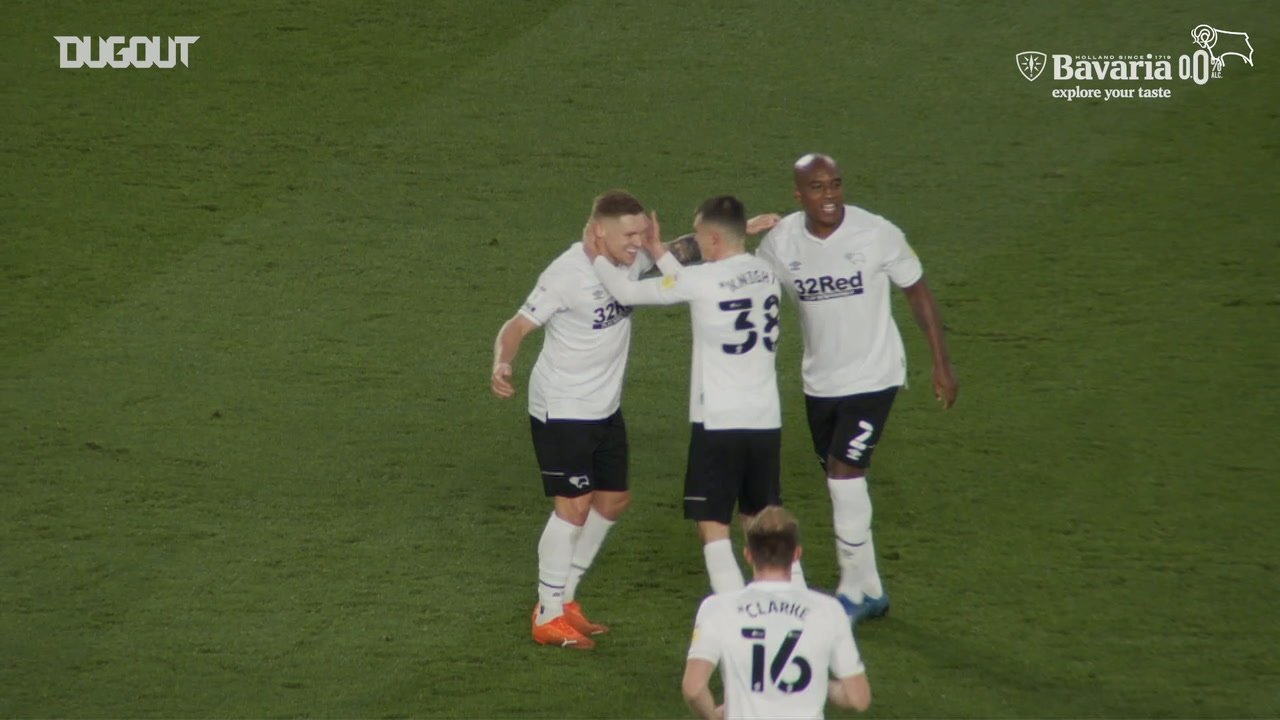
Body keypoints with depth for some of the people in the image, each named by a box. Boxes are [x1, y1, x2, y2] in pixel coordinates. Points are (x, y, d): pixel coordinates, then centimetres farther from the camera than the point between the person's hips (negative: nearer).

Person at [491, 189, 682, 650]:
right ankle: (549, 617, 3)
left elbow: (674, 257, 18)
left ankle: (563, 597, 28)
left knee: (613, 500, 13)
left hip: (606, 406, 8)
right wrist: (502, 365, -39)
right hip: (561, 409, -8)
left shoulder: (631, 261, -1)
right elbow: (518, 326, -21)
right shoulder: (567, 275, -23)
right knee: (574, 506, -9)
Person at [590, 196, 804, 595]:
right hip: (766, 419, 6)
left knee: (713, 527, 0)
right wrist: (661, 255, 24)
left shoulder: (703, 278, -13)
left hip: (719, 422, -6)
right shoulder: (765, 274, 7)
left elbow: (629, 291, -5)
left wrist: (599, 259, 12)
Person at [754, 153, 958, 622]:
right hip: (819, 380, 5)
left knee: (845, 470, -15)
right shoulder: (781, 241, -8)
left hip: (873, 375, -5)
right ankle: (871, 592, 24)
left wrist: (941, 363, -3)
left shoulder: (877, 234, -16)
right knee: (841, 480, 11)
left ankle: (853, 592, -4)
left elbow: (918, 292, -4)